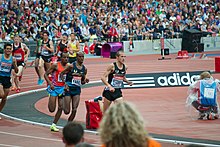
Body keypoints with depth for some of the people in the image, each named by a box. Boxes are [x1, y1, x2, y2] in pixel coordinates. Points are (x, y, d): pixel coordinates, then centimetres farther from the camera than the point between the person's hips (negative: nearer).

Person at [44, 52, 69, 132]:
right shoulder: (56, 65, -11)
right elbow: (46, 74, -9)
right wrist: (50, 83, -20)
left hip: (63, 88, 4)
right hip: (54, 87, -4)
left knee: (60, 108, -2)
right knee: (52, 109, -6)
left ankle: (54, 125, 9)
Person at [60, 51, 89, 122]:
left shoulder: (84, 69, 6)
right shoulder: (71, 66, -10)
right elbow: (61, 74, -6)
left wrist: (85, 81, -7)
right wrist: (65, 84, -16)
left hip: (77, 89, 4)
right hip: (69, 88, -4)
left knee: (74, 110, -7)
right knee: (67, 111, -3)